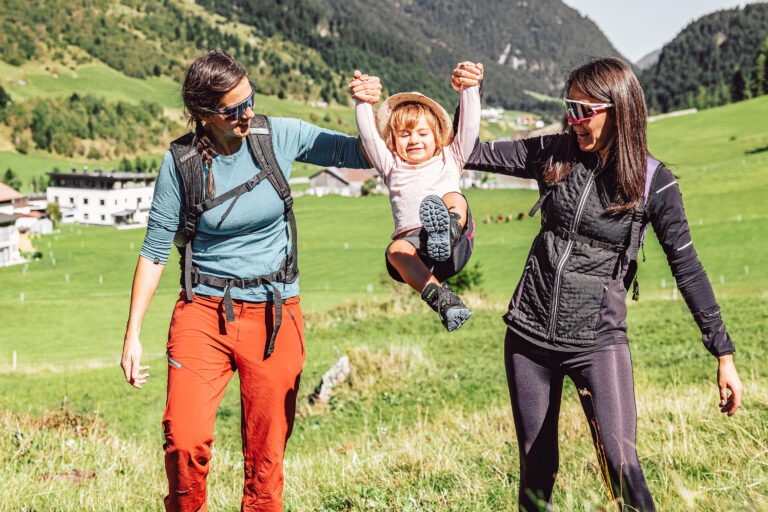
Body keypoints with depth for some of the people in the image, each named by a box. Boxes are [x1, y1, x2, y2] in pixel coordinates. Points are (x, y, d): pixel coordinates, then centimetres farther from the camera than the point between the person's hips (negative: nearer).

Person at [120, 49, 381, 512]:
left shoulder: (278, 136, -2)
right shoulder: (181, 161, -5)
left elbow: (364, 154, 3)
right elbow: (155, 250, 1)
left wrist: (369, 108, -18)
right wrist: (132, 335, -2)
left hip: (274, 317, 1)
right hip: (204, 312, -1)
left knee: (266, 457, 3)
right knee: (185, 443, -16)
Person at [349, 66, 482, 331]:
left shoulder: (449, 158, 26)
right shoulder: (392, 166, 26)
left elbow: (470, 126, 13)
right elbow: (368, 135, 12)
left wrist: (470, 89, 0)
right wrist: (363, 102, -2)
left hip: (456, 250, 0)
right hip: (411, 238, 1)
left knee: (455, 198, -29)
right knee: (396, 251, -35)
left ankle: (448, 233, -63)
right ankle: (442, 300, -54)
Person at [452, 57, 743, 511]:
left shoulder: (653, 182, -6)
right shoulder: (555, 155, 3)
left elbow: (688, 268, -4)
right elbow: (471, 154, 10)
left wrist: (725, 356, -3)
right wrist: (468, 96, -7)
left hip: (598, 340, -3)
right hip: (530, 334, 3)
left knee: (620, 462, -19)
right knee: (536, 465, 10)